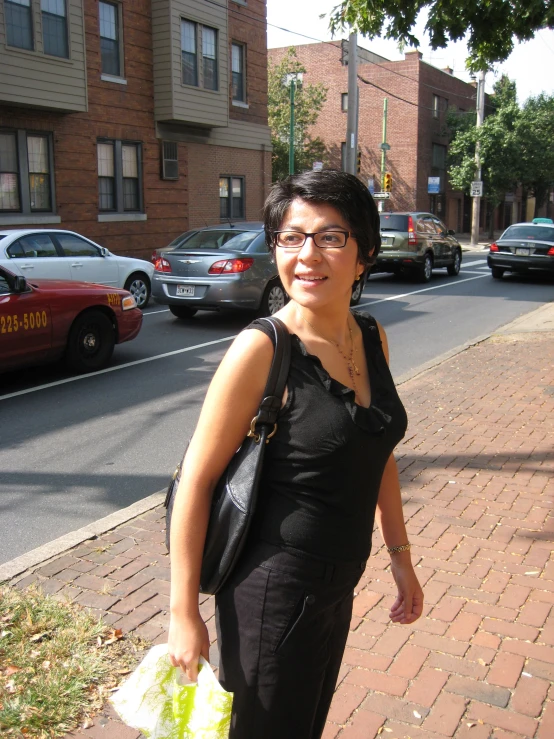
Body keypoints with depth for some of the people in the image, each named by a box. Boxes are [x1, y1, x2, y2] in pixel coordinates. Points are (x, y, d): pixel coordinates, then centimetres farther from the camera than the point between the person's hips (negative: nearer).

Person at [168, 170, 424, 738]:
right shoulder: (262, 349, -21)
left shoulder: (372, 338, 0)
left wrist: (400, 554, 14)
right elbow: (196, 480, -18)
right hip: (274, 591, -6)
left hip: (337, 586, 7)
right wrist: (184, 613, -15)